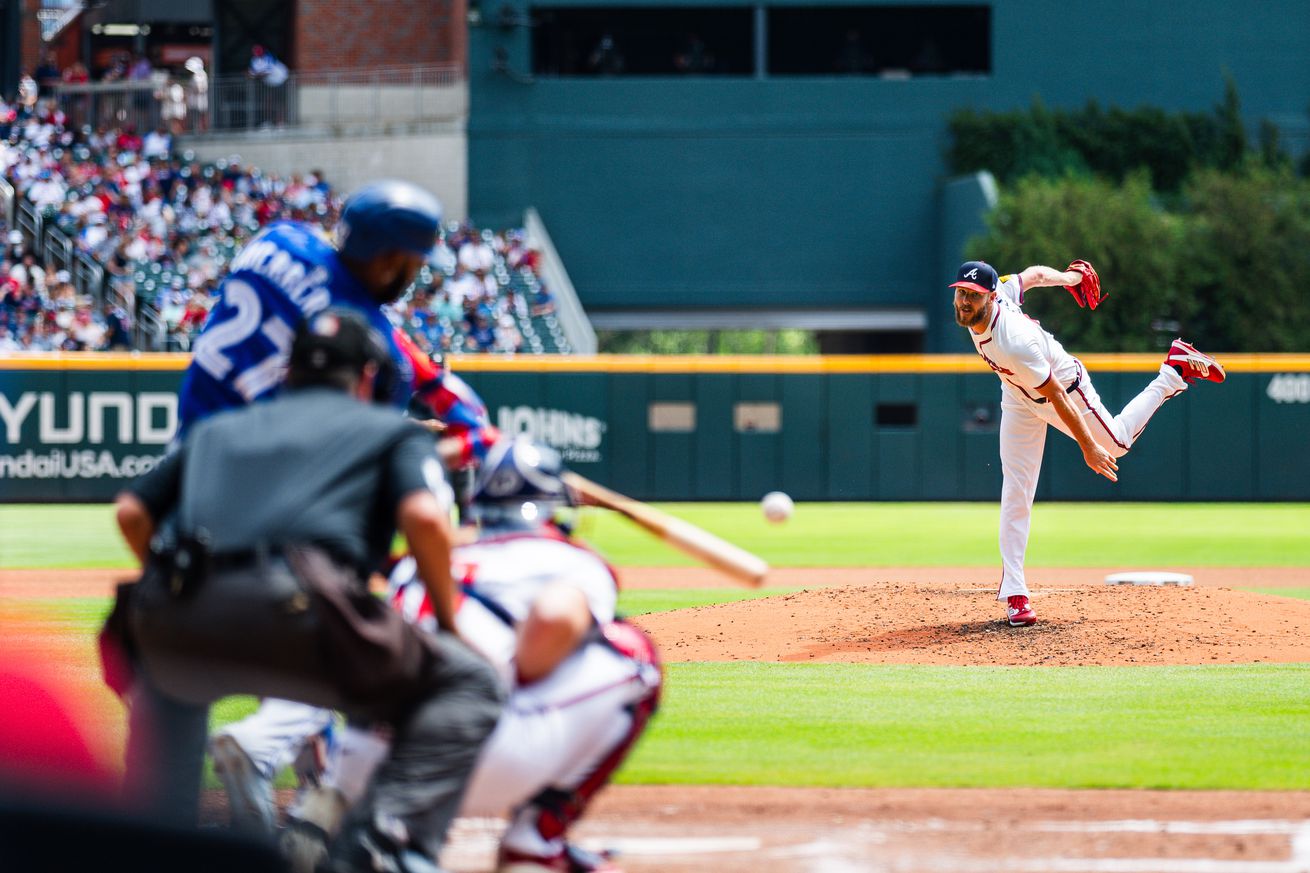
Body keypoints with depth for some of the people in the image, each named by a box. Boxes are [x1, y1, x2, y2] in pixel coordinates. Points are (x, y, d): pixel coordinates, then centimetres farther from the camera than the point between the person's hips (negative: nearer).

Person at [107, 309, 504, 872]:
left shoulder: (218, 429, 35)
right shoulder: (392, 430, 24)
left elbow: (131, 512, 27)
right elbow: (423, 516, 5)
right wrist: (448, 618, 16)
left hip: (171, 614, 5)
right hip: (293, 608, -5)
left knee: (167, 676, 41)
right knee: (464, 683, 10)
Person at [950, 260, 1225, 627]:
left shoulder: (1014, 343, -43)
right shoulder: (995, 296, -22)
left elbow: (1057, 397, -35)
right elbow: (1034, 274, -5)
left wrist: (1088, 448, -29)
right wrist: (1070, 277, 15)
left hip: (1066, 386, -7)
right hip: (1018, 397, 7)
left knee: (1116, 443, 20)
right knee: (1015, 492, -2)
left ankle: (1176, 368, 35)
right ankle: (1014, 593, -3)